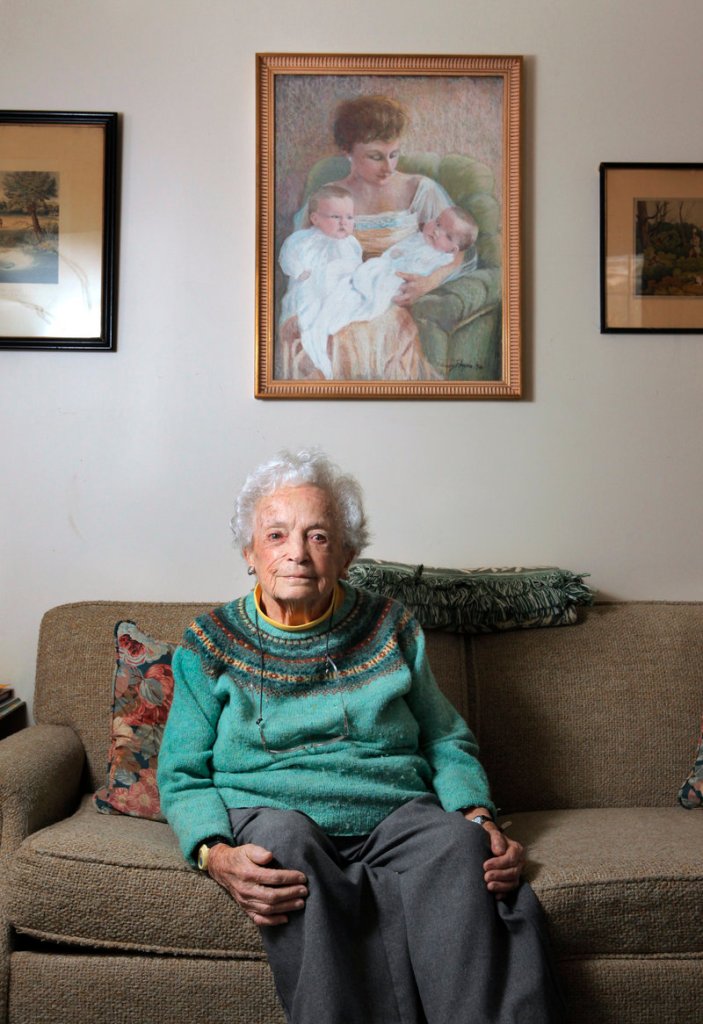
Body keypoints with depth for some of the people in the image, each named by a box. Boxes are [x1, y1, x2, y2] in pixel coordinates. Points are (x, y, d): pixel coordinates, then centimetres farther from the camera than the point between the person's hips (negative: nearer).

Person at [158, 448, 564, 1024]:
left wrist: (479, 817, -6)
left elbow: (448, 744, 15)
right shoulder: (212, 644, 8)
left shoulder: (390, 629, 12)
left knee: (456, 844, -31)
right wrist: (215, 855, -17)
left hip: (396, 812, 1)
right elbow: (183, 778, 5)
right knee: (287, 840, -35)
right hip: (269, 815, -1)